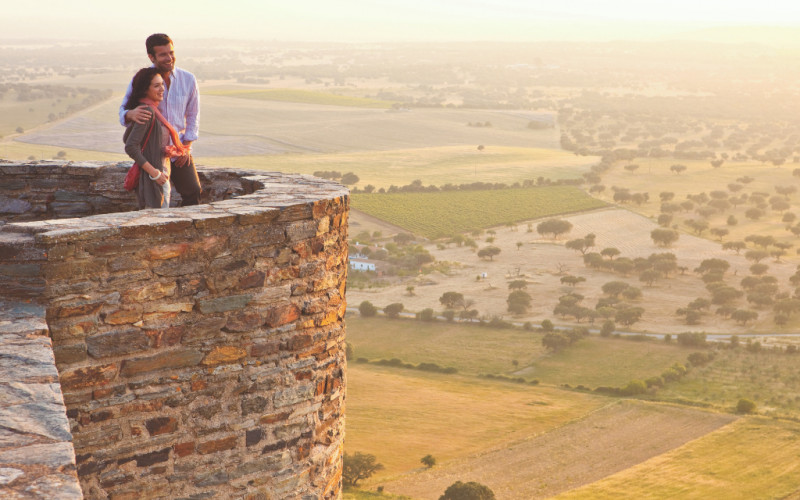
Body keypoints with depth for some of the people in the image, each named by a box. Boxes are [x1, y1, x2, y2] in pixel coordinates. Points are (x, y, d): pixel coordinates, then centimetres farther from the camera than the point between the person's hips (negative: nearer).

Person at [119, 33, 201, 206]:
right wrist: (131, 114, -36)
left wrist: (186, 146, -2)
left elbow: (193, 116, 7)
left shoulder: (188, 79, -2)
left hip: (179, 150, 2)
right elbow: (123, 111, -10)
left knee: (193, 193, -1)